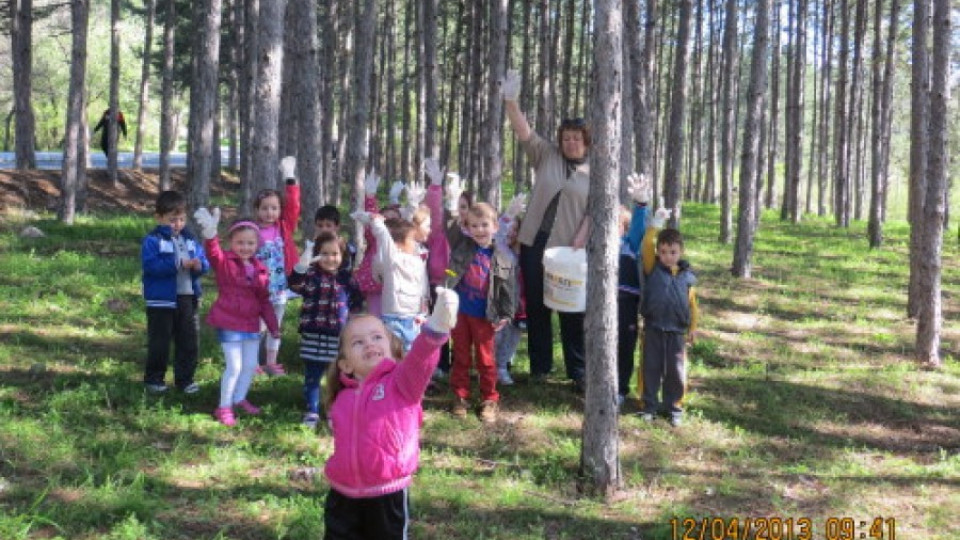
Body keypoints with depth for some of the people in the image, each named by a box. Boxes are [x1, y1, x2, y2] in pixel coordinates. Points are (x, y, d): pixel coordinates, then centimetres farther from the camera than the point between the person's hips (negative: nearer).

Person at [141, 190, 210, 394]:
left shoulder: (190, 239, 9)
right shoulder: (152, 240, -8)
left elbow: (204, 261, 7)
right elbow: (150, 265, -20)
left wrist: (199, 265, -17)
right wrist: (178, 264, -26)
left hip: (188, 298, 5)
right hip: (161, 300, -5)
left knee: (189, 341, 10)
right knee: (159, 342, 5)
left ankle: (185, 379, 21)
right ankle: (154, 379, 19)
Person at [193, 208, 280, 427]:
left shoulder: (259, 270, 5)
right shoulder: (224, 263, -9)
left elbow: (264, 301, 11)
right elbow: (213, 253, -33)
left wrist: (273, 326, 11)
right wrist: (210, 234, -54)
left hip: (251, 324, 6)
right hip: (229, 323, -6)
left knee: (250, 365, 15)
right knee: (234, 366, -7)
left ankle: (239, 398, 36)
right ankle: (224, 407, 9)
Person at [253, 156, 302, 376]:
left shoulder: (285, 227, 0)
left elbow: (293, 206, -8)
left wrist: (290, 178, -11)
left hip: (280, 286, 4)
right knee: (257, 326, 6)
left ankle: (271, 362, 24)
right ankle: (253, 362, 17)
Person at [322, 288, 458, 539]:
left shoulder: (402, 383, -10)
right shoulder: (343, 398, 3)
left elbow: (418, 363, -33)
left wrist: (436, 328, -51)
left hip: (387, 497, -3)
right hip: (344, 497, 3)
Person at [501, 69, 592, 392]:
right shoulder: (546, 156, 5)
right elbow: (523, 132, -7)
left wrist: (578, 243, -13)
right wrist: (511, 101, -23)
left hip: (568, 250, -2)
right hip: (534, 244, 2)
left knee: (572, 311, 3)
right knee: (536, 306, 9)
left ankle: (578, 371, 11)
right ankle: (540, 366, 21)